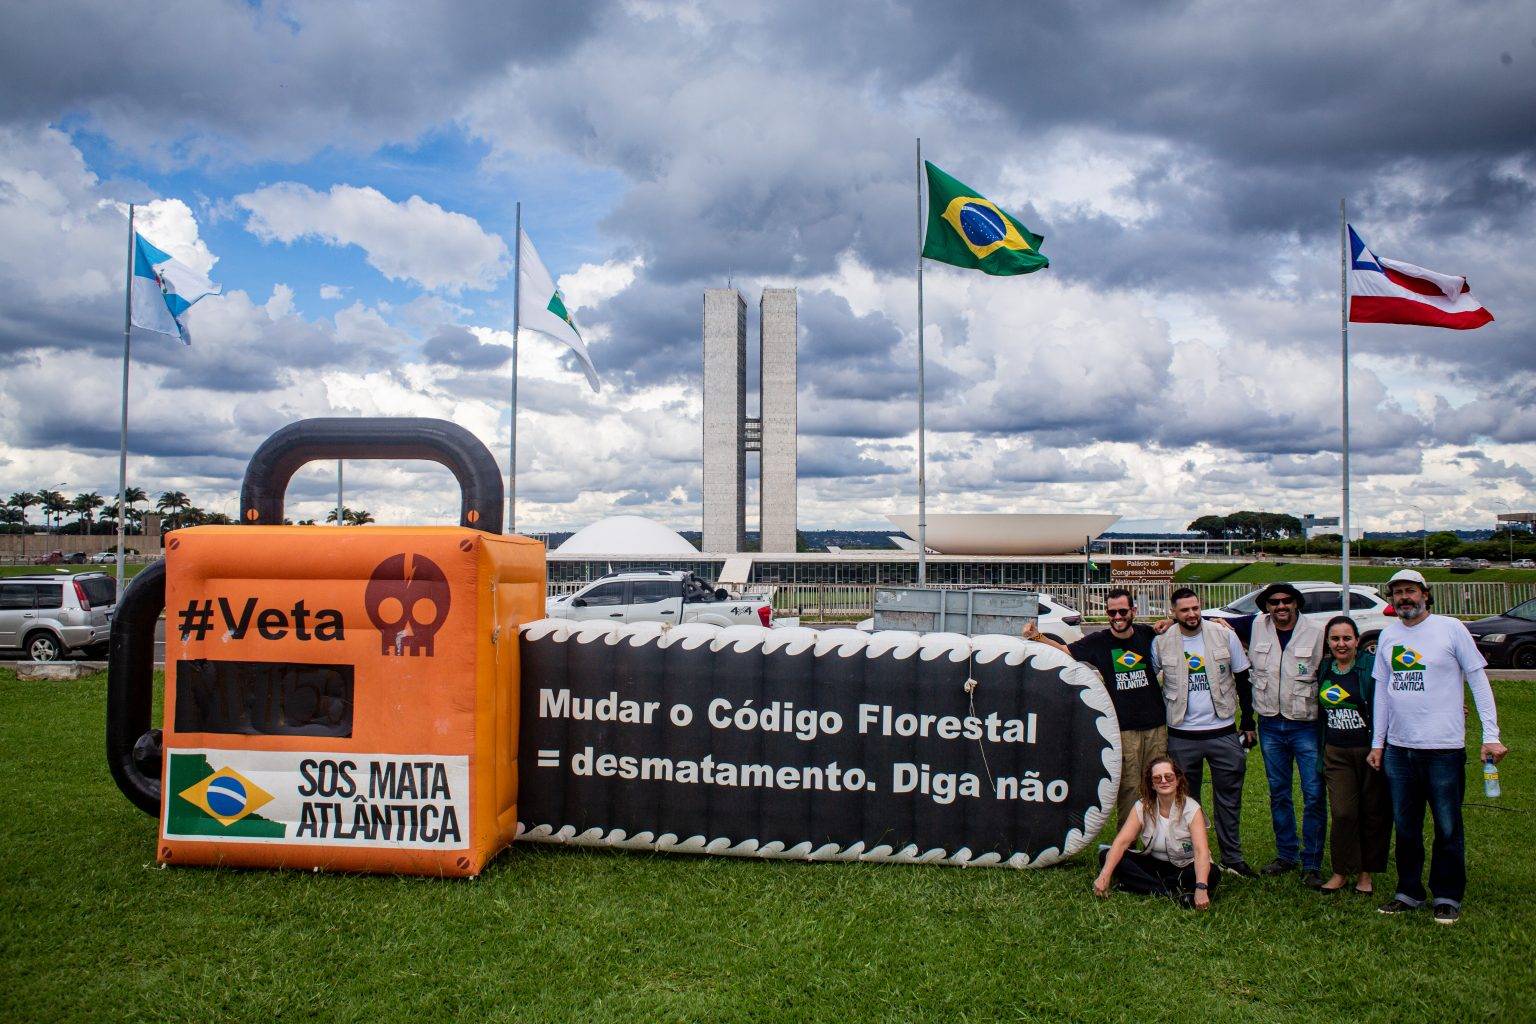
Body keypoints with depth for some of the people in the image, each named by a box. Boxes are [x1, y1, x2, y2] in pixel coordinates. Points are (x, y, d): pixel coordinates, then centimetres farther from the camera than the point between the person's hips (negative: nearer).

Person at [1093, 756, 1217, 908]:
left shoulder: (1191, 808, -15)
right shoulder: (1142, 807, -7)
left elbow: (1201, 850, -28)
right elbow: (1122, 841, -18)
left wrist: (1201, 888, -45)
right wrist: (1104, 876, -33)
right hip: (1153, 864, 3)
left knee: (1211, 875, -34)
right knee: (1106, 856, -19)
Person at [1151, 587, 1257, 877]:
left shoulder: (1224, 635, -2)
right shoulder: (1162, 643, -4)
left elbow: (1243, 680, 5)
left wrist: (1248, 723, 6)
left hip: (1223, 731, 0)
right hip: (1182, 735, 0)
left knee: (1229, 797, 6)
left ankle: (1232, 857, 18)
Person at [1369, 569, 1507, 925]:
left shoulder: (1451, 628, -4)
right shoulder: (1388, 635, 9)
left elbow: (1479, 682, -4)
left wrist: (1491, 735, -11)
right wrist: (1377, 742, 13)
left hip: (1443, 747, -4)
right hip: (1398, 748, 5)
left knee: (1448, 828, 4)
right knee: (1405, 827, 12)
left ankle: (1447, 897, 18)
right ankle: (1409, 892, 24)